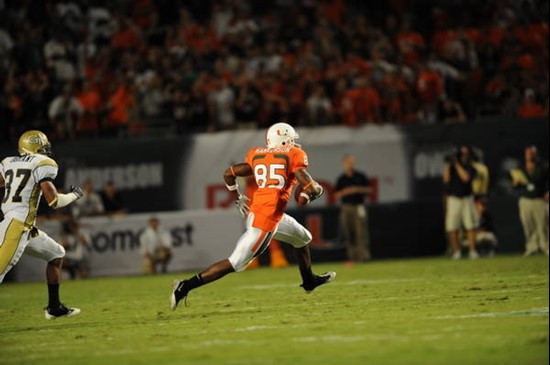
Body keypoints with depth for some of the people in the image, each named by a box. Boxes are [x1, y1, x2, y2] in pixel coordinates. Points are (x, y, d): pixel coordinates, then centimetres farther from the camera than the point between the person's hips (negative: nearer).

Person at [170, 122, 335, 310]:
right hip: (266, 220, -9)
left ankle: (309, 280, 51)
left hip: (255, 211, 9)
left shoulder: (257, 155, 13)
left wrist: (239, 199, 25)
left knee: (303, 238, 30)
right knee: (235, 263, -6)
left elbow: (229, 174, 13)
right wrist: (318, 190, 11)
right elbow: (310, 188, -12)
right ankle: (185, 286, -10)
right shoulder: (293, 156, -5)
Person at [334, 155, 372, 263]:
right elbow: (336, 195, 11)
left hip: (358, 207, -2)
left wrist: (357, 189, -8)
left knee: (361, 232, -12)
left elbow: (369, 189, 8)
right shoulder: (341, 179, 12)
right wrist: (345, 192, -9)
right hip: (346, 208, 2)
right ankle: (352, 256, 1)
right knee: (348, 233, -1)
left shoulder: (361, 176, 8)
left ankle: (364, 255, -16)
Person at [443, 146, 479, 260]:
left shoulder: (470, 168, 4)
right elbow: (446, 179, -4)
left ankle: (472, 251, -4)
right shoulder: (451, 167, 10)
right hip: (453, 199, 1)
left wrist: (457, 164, -12)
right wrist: (447, 165, -8)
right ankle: (456, 252, 0)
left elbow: (465, 177, -16)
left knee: (471, 227, -7)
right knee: (452, 228, -5)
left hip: (467, 199, -1)